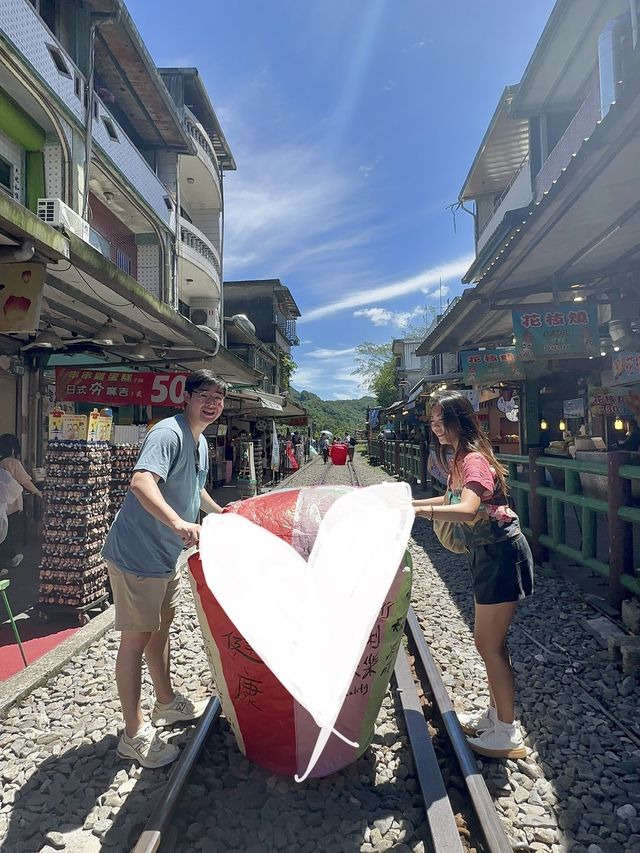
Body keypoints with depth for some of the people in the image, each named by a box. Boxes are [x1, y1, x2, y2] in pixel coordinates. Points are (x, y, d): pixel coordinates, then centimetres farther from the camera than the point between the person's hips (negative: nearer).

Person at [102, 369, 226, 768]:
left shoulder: (201, 443, 9)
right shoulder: (169, 433, -22)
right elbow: (141, 483, -38)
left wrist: (220, 513, 32)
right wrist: (177, 522, -50)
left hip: (166, 557, 9)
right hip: (135, 555, -9)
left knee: (161, 629, 22)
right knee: (136, 638, 3)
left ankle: (167, 702, 42)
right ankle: (134, 733, 19)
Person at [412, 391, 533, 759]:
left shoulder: (474, 459, -21)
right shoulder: (461, 458, 10)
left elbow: (467, 510, -37)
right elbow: (454, 498, 24)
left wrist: (416, 509, -44)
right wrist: (411, 502, 17)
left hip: (502, 553, -10)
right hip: (489, 553, 10)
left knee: (490, 644, 0)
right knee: (488, 640, 20)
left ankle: (508, 734, 17)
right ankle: (496, 714, 37)